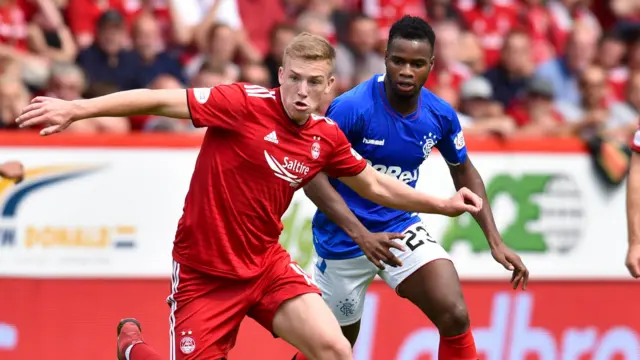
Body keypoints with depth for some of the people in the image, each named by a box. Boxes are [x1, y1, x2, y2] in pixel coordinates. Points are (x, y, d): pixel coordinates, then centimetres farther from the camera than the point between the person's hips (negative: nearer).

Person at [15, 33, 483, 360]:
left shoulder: (327, 137, -1)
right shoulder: (245, 104, -19)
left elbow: (376, 186, 16)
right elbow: (159, 101, -22)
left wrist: (444, 205, 15)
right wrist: (76, 109, -28)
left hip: (265, 264, 4)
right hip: (204, 270, -4)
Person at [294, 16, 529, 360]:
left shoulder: (440, 115, -8)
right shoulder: (352, 108, -23)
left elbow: (463, 171, 10)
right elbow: (312, 176, -22)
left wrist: (494, 240, 3)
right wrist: (360, 234, -33)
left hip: (401, 227, 3)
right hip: (343, 238, -3)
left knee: (455, 317, -17)